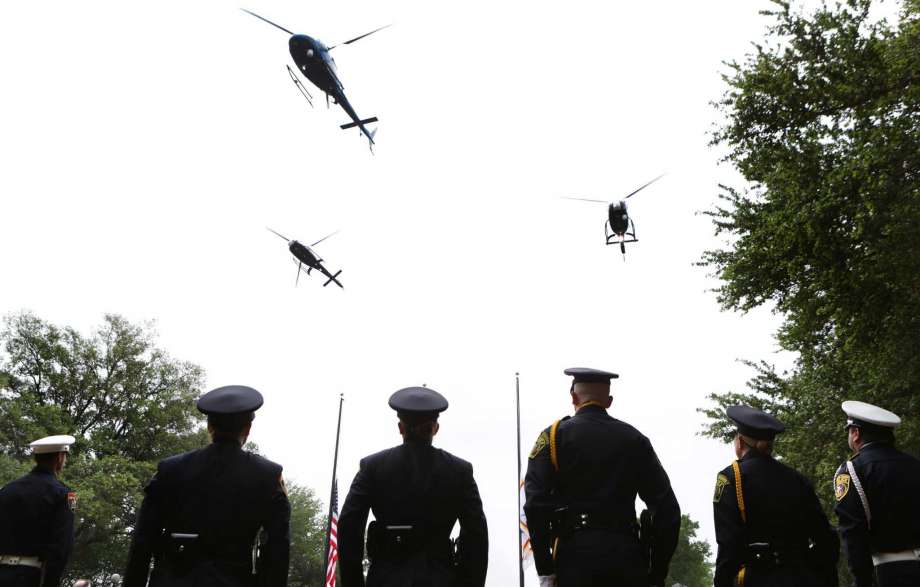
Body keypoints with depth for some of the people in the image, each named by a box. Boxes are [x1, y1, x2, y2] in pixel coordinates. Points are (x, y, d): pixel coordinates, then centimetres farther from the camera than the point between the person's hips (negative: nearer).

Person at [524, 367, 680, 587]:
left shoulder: (555, 436, 3)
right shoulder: (634, 439, 11)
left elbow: (536, 503, -8)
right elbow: (668, 509, 7)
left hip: (576, 553, -2)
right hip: (626, 554, 3)